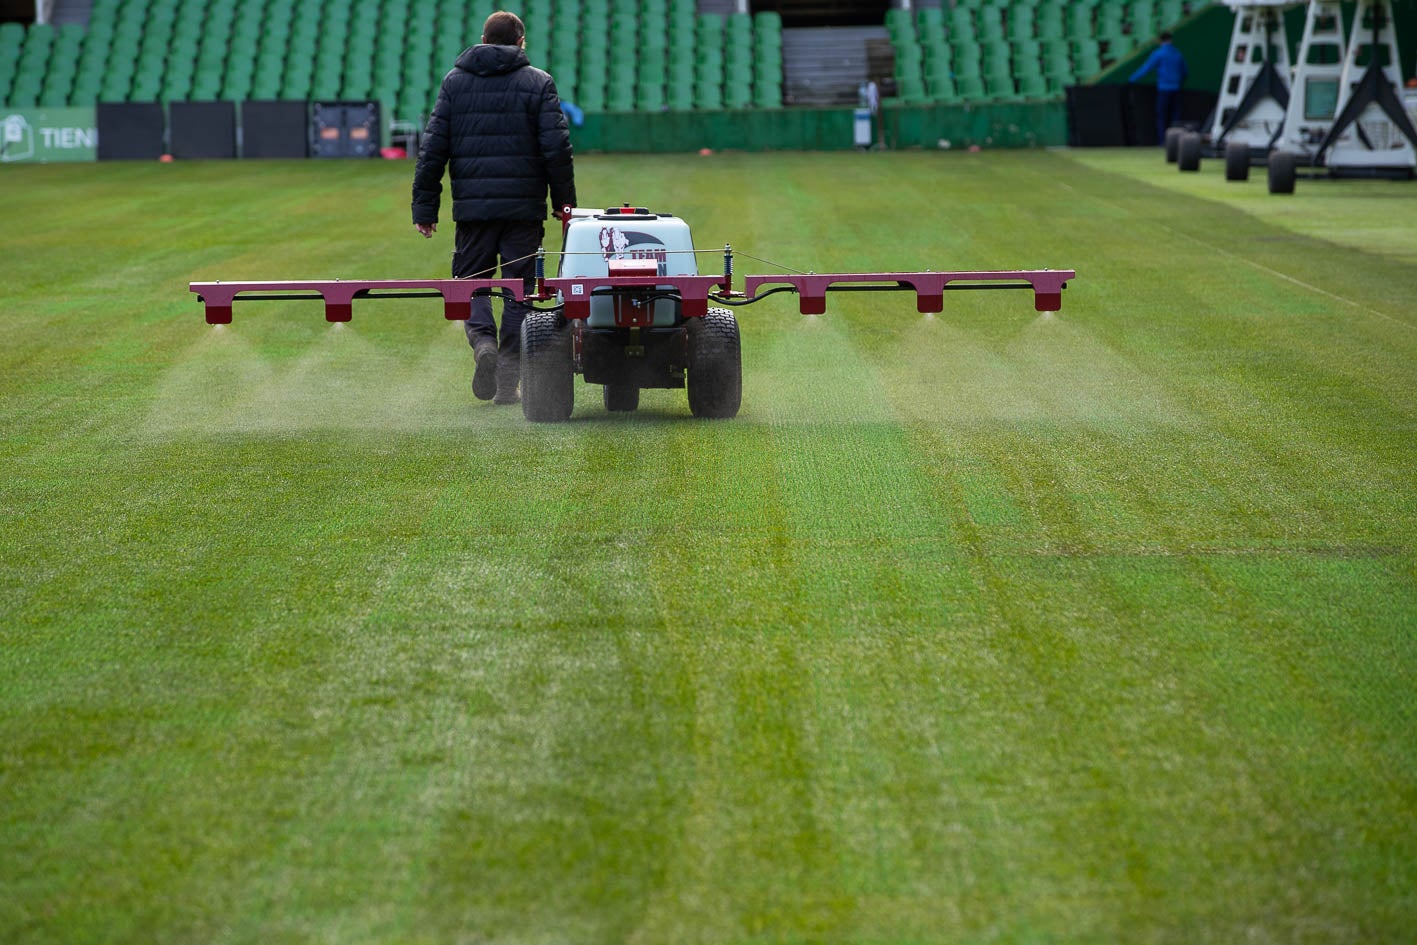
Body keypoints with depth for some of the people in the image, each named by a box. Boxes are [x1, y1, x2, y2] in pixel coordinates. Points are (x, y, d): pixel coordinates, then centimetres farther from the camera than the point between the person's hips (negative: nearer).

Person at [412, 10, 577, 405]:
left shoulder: (454, 81, 7)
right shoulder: (538, 83, 2)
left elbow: (433, 148, 3)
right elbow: (557, 146, -4)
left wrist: (425, 207, 6)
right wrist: (564, 199, 7)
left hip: (473, 206, 1)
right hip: (524, 207, -1)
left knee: (471, 281, 13)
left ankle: (482, 342, -15)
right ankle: (508, 382, 3)